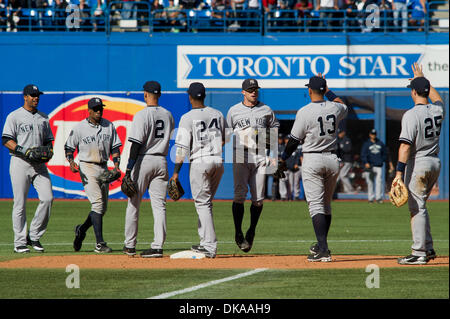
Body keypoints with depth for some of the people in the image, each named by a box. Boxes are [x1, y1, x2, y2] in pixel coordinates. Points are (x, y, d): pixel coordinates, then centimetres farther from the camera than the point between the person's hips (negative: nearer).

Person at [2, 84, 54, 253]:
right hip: (20, 163, -5)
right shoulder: (15, 116, 0)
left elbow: (48, 141, 23)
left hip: (39, 164, 5)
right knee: (20, 203, -3)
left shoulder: (43, 118, 17)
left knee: (47, 198, -10)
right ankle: (20, 242, 2)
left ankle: (34, 236, 2)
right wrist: (23, 150, -20)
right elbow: (6, 140, -7)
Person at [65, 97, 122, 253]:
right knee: (97, 203, -16)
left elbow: (115, 147, 9)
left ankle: (81, 229, 35)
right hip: (87, 167, -5)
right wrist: (71, 161, -17)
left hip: (103, 168, 5)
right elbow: (69, 147, 1)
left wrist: (116, 165, -5)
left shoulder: (109, 126, 8)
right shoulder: (79, 128, -4)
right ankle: (100, 243, -18)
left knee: (103, 207, 9)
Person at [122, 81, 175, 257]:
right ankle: (158, 246, -4)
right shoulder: (168, 115, 8)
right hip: (161, 161, 5)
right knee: (159, 205, 2)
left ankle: (130, 245, 12)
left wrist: (129, 167, -15)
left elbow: (136, 143, -16)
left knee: (133, 204, 7)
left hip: (143, 161, -5)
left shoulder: (142, 115, -11)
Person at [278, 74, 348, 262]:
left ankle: (323, 250, -17)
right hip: (332, 159, 5)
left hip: (312, 160, -5)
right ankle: (321, 245, 27)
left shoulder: (304, 112, -13)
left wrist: (283, 160, 7)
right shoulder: (335, 108, 1)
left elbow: (294, 140, -7)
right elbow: (343, 105, 28)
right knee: (326, 204, 18)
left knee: (316, 204, -8)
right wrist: (327, 90, 30)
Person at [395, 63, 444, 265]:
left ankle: (419, 253, -8)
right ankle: (428, 248, 20)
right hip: (435, 163, 8)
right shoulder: (438, 111, 5)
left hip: (418, 164, -8)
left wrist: (399, 172, -23)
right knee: (420, 206, 20)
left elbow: (405, 145, -22)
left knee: (417, 208, -6)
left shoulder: (411, 115, -16)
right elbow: (438, 99, 32)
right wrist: (422, 79, 40)